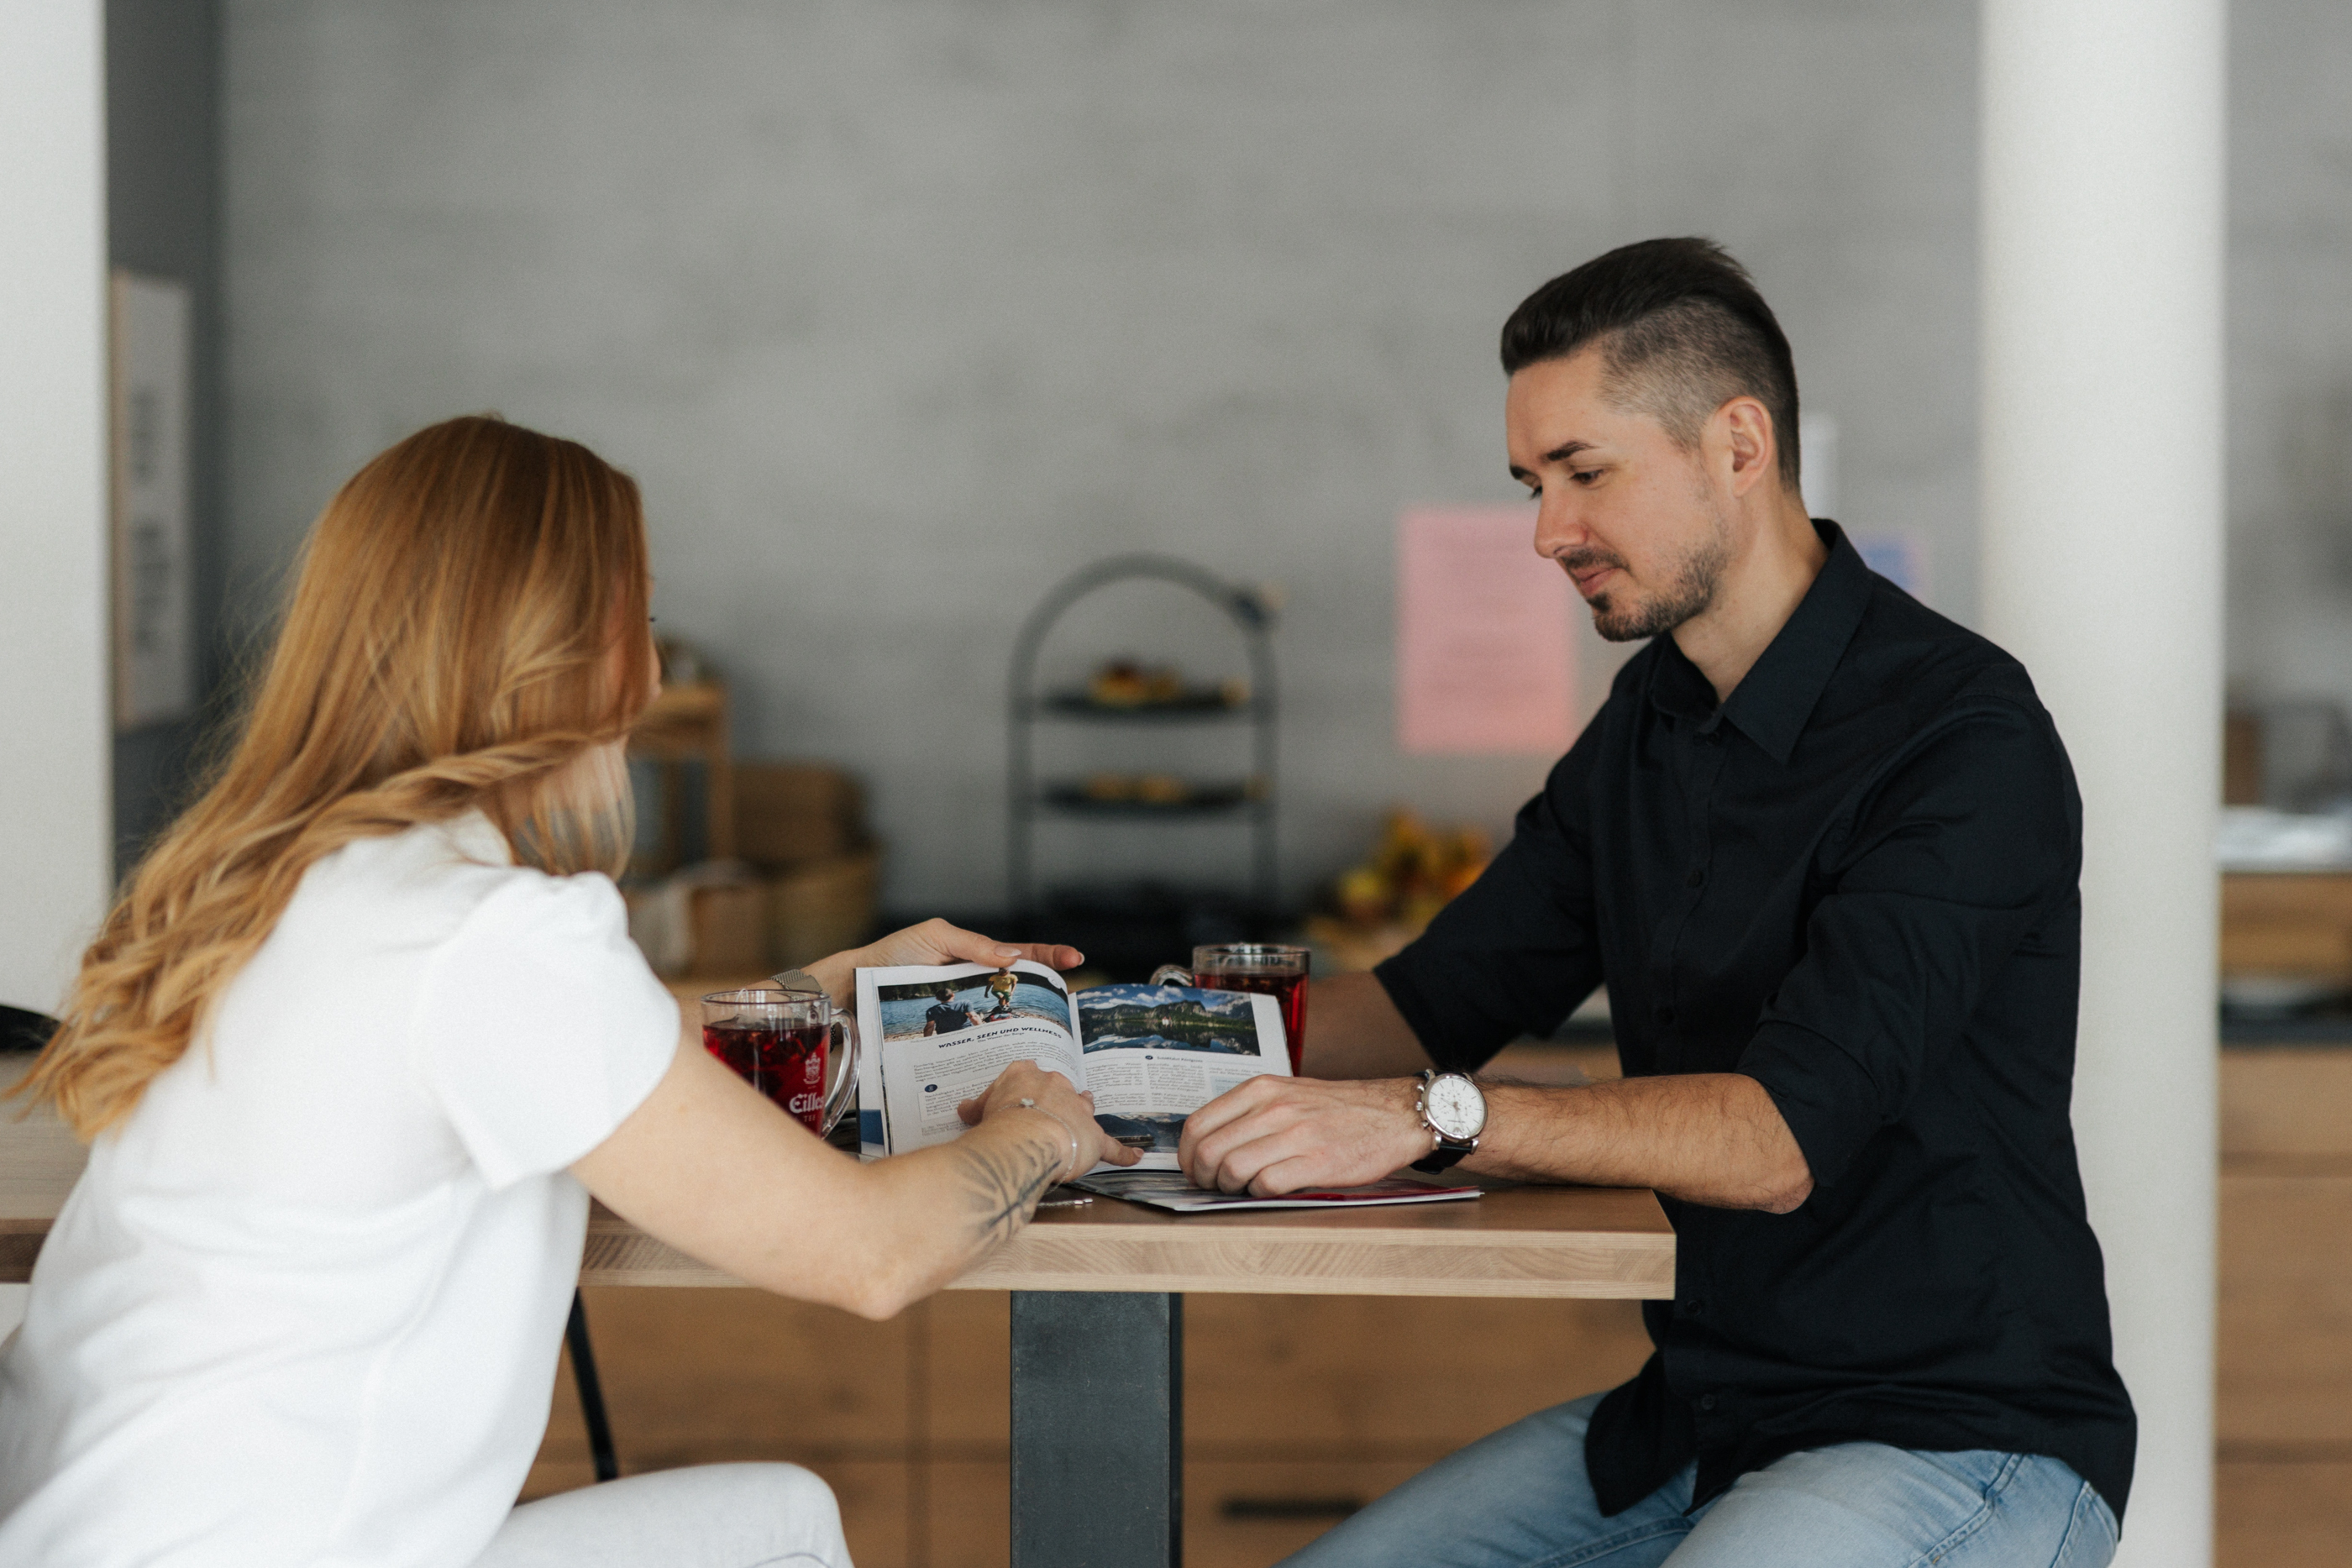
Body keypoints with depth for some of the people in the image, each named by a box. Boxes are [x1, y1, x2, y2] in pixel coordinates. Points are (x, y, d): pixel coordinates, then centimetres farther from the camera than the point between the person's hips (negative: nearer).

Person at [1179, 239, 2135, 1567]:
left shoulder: (1962, 738, -18)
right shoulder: (1652, 723, 9)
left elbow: (1785, 1134, -27)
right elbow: (1440, 998, 14)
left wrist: (1433, 1114, -34)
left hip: (1958, 1442, -8)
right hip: (1693, 1420, 8)